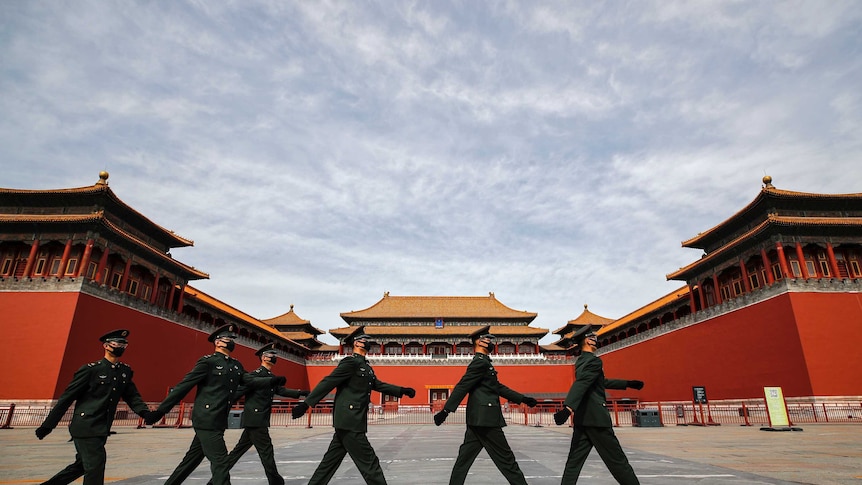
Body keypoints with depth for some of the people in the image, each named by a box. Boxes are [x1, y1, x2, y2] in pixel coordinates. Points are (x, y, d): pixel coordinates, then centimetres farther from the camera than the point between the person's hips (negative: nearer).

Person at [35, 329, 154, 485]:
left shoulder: (125, 371, 8)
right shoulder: (91, 369, -9)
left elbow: (132, 396, 5)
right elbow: (67, 397, -6)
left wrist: (145, 412, -13)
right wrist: (48, 424, -5)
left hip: (101, 430, 6)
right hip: (85, 427, -6)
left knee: (81, 466, 17)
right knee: (95, 466, -8)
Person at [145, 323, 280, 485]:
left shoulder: (236, 365, 14)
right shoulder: (207, 361, -9)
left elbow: (250, 381, 5)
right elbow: (184, 386, -10)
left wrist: (273, 381, -10)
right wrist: (161, 410, -13)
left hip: (218, 422, 8)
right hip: (207, 420, -8)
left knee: (192, 459, 19)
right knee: (220, 462, -7)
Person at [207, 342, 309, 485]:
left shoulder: (271, 377, 16)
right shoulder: (257, 374, -13)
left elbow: (281, 391, 15)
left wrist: (300, 393, 7)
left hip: (258, 420, 9)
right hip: (255, 419, -9)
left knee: (239, 450, 14)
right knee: (266, 451, -2)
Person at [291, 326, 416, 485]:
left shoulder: (366, 366, 17)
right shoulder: (351, 361, -12)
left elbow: (378, 385, 24)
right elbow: (328, 382, -16)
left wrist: (402, 391, 17)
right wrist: (306, 403, -19)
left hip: (350, 420, 9)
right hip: (349, 420, -9)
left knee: (331, 460, 15)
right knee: (369, 462, -3)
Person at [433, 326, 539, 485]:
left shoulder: (483, 362, 19)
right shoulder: (480, 362, -13)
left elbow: (498, 387, 23)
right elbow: (462, 387, -20)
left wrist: (522, 398, 20)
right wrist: (446, 411, -24)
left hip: (477, 418, 10)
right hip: (485, 417, -10)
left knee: (465, 456, 9)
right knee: (505, 457, 0)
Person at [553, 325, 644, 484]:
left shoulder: (581, 361, 17)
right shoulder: (594, 360, -12)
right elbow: (580, 384, -28)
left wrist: (627, 383, 35)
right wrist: (568, 407, -40)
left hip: (582, 418, 9)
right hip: (596, 417, -9)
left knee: (574, 460, 5)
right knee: (617, 460, 3)